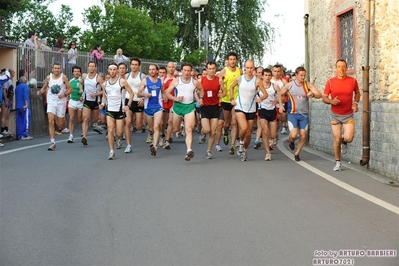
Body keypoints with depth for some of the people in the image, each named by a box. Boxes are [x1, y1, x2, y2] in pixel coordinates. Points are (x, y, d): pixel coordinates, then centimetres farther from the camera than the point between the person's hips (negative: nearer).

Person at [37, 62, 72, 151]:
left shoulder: (63, 77, -2)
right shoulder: (48, 78, 4)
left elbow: (70, 89, 0)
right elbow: (44, 87, 19)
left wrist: (64, 94, -18)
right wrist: (40, 91, -2)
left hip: (61, 102, -1)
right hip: (51, 102, 1)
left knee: (60, 125, 4)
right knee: (50, 121, -15)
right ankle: (52, 143, -14)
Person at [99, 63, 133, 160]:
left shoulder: (122, 81, -5)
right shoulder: (105, 84, 8)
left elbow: (131, 93, -2)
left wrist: (128, 105, -11)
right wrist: (102, 103, 2)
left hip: (120, 110, -2)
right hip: (109, 109, 2)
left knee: (119, 133, 1)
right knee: (110, 130, -13)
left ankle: (120, 137, 39)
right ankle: (111, 151, -7)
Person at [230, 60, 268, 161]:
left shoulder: (257, 81, -5)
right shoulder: (239, 79, -1)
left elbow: (265, 94, -4)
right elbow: (231, 87, 19)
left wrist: (261, 98, -24)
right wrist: (232, 99, 9)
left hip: (251, 110, 1)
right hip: (240, 108, -1)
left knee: (249, 133, 7)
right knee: (244, 128, -24)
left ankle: (245, 150, 30)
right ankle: (241, 143, 5)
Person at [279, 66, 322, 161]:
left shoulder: (308, 85, -2)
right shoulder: (289, 85, -1)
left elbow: (319, 95, -9)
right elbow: (280, 94, 14)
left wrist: (313, 94, -30)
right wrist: (281, 105, 2)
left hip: (304, 114, 2)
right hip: (292, 114, -2)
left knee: (303, 135, 1)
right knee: (294, 135, -16)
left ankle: (297, 153, 22)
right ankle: (290, 140, 22)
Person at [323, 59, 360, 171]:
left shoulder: (353, 81, -5)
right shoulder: (330, 82, -7)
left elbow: (357, 93, 14)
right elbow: (324, 98, -2)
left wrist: (356, 103, -4)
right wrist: (331, 101, -23)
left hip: (348, 115, 0)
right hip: (335, 115, 0)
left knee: (348, 138, -15)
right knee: (337, 139, 2)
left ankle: (344, 142, 24)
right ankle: (338, 162, 20)